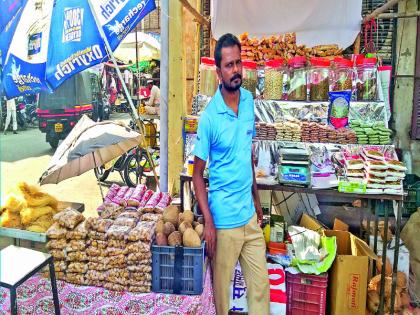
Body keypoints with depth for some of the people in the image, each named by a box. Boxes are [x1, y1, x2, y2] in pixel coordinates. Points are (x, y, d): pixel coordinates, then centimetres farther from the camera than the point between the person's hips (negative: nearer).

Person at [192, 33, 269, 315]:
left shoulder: (249, 100, 1)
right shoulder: (210, 117, -16)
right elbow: (197, 174, -10)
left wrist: (256, 198, 15)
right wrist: (208, 222, -15)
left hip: (250, 214, 5)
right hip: (224, 220, -5)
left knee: (261, 285, 16)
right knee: (222, 289, 15)